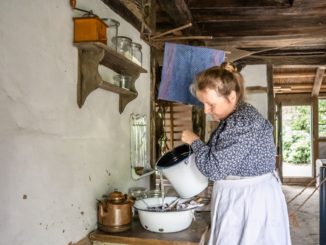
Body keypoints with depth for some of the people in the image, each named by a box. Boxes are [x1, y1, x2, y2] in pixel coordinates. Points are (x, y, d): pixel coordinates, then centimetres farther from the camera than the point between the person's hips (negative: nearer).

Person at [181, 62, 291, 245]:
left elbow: (214, 168, -23)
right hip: (240, 198, 10)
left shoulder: (242, 122, -24)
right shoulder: (237, 117, 8)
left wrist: (195, 141, -11)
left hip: (250, 201, -10)